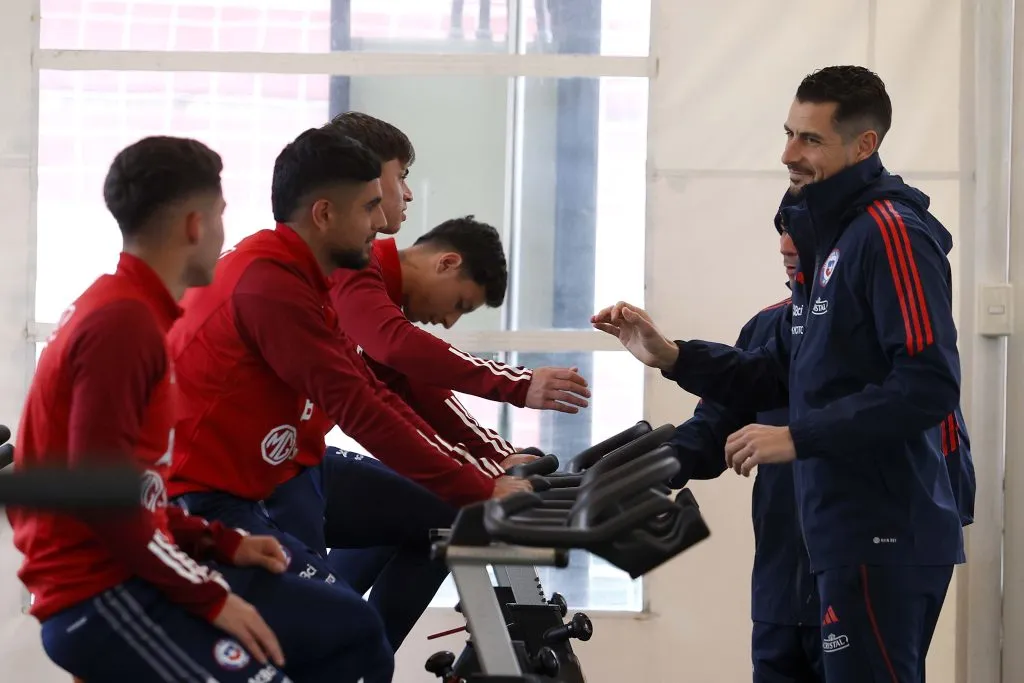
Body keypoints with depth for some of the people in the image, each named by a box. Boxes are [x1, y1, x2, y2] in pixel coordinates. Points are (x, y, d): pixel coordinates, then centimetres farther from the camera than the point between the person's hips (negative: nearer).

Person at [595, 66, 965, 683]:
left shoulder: (889, 236, -14)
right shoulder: (830, 238, 17)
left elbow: (927, 387, -23)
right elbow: (786, 373, 21)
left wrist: (798, 438, -20)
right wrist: (671, 356, 10)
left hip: (884, 539, -10)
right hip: (851, 536, 10)